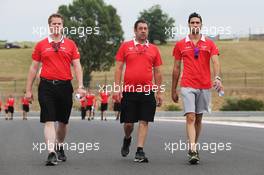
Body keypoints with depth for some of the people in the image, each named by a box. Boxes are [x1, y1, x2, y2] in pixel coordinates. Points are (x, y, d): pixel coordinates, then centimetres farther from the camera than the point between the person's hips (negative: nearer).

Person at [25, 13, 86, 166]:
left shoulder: (70, 44, 7)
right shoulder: (41, 45, 6)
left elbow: (77, 66, 5)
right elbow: (34, 68, 10)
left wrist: (80, 86, -7)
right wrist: (29, 90, 7)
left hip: (65, 86, 2)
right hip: (47, 86, -1)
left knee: (63, 121, 13)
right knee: (49, 121, -10)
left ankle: (59, 147, 34)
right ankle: (51, 153, -14)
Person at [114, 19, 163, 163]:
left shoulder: (154, 49, 10)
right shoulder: (125, 46, 5)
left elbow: (157, 72, 13)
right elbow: (118, 68, 5)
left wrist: (159, 92, 9)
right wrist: (117, 87, -4)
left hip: (147, 91, 1)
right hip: (129, 90, -1)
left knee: (144, 121, -3)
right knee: (128, 122, 4)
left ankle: (140, 151, 0)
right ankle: (127, 140, 34)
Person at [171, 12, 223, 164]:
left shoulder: (209, 44, 6)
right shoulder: (180, 45, 7)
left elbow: (215, 62, -6)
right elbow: (176, 68, 12)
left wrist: (218, 78, -26)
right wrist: (173, 90, 13)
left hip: (205, 86, 2)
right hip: (187, 86, -2)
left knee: (199, 118, 11)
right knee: (190, 117, -13)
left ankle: (194, 147, 26)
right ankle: (193, 152, -20)